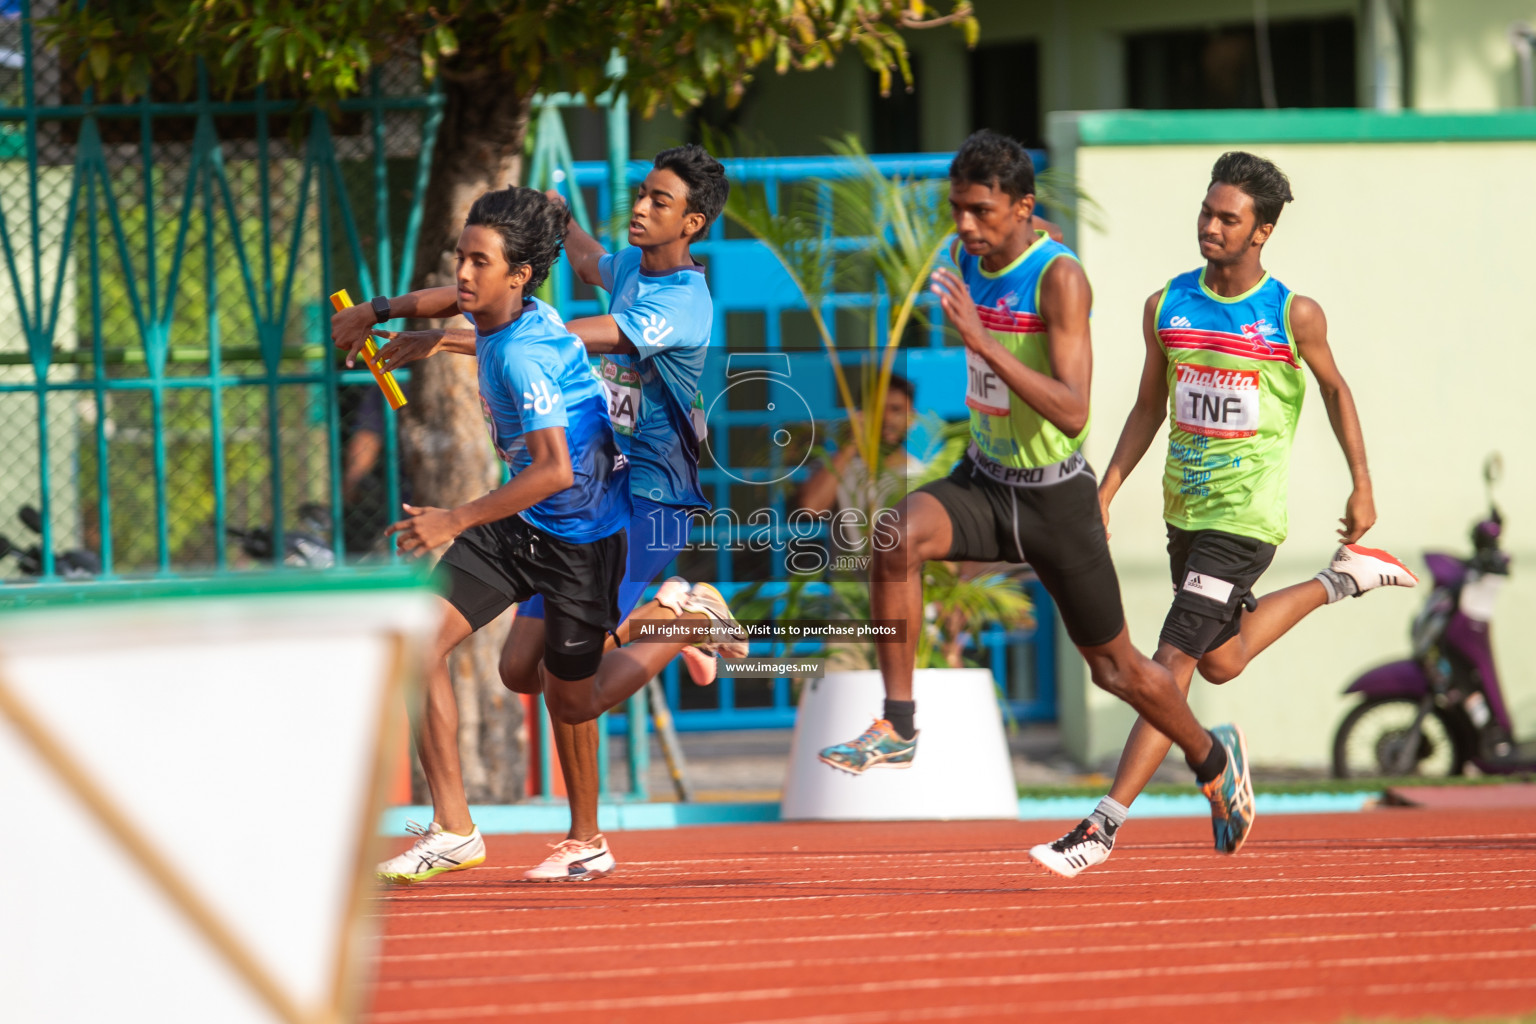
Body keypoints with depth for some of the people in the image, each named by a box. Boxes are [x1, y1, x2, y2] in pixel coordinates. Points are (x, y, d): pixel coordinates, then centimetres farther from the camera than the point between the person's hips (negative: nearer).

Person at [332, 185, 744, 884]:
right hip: (517, 525, 8)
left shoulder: (523, 355, -29)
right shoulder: (494, 311, -3)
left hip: (580, 535, -8)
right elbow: (454, 300, 23)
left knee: (572, 704, 9)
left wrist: (457, 521, -36)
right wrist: (376, 312, 25)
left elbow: (555, 469, -36)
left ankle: (683, 617, 30)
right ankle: (452, 830, -5)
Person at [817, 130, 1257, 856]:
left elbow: (1073, 415, -33)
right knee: (899, 537, -28)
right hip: (983, 480, 5)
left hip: (1055, 497, -5)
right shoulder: (968, 256, -3)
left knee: (1116, 668, 10)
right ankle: (896, 728, -22)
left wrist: (983, 342, -39)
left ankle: (1213, 759, 38)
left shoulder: (1059, 277, -23)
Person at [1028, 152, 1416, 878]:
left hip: (1246, 516, -6)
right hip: (1185, 511, 6)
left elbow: (1334, 390, 7)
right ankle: (1342, 581, 44)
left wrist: (1362, 487, 7)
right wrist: (1104, 496, 5)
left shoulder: (1294, 315, -9)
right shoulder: (1167, 306, 2)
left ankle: (1104, 825, -15)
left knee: (1174, 662, -13)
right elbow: (1148, 410, 11)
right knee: (1221, 661, 21)